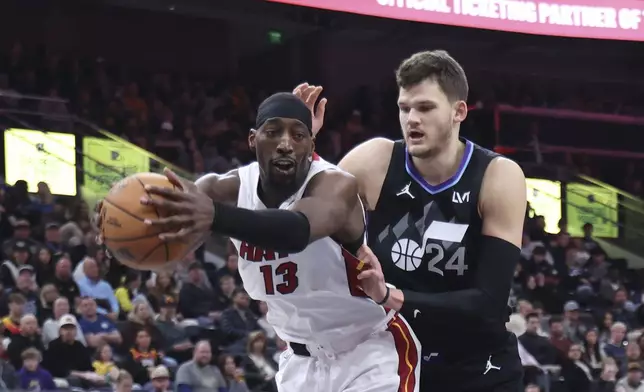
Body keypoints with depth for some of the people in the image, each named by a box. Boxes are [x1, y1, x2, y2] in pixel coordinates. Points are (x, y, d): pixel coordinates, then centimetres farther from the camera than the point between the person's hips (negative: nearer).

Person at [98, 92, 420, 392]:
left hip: (370, 349, -6)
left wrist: (215, 216, -69)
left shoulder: (335, 185, -26)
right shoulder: (234, 188, -10)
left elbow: (297, 231, -50)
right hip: (305, 357, 6)